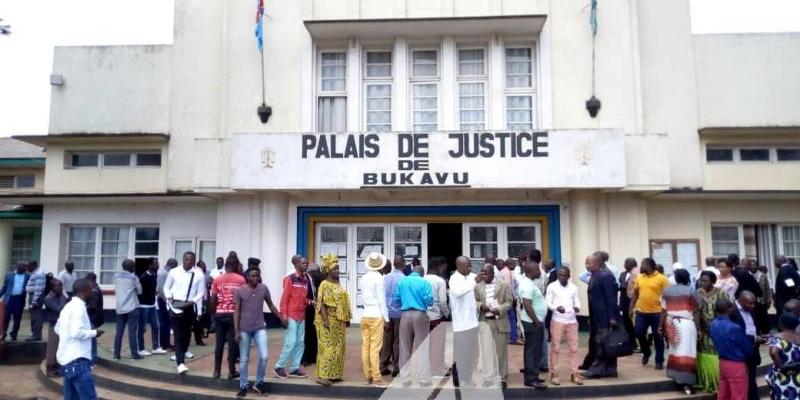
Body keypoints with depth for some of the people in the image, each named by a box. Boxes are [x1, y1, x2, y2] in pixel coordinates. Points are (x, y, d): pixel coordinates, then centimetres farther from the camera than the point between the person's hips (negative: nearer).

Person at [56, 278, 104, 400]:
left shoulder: (68, 306, 14)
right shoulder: (79, 307, -15)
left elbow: (57, 329, 22)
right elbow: (77, 332, -24)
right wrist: (94, 333, -8)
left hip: (67, 359, 10)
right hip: (77, 361, -10)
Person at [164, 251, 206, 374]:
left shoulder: (199, 274, -5)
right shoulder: (174, 272, -2)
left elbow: (201, 292, -1)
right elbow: (166, 287, 9)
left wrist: (191, 301, -15)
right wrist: (169, 297, -8)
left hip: (190, 307, 1)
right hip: (175, 306, -1)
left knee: (186, 333, 15)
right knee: (178, 335, -7)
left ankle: (181, 355, 37)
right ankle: (180, 363, -12)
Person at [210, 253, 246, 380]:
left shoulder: (217, 279, 3)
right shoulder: (241, 279, -2)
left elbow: (213, 299, 2)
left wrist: (213, 312, 14)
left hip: (220, 314, 2)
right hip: (234, 314, -2)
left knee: (219, 342, 9)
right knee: (233, 342, 3)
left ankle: (217, 371, 13)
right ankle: (231, 371, 6)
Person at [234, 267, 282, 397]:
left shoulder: (263, 288, -1)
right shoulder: (240, 291, -6)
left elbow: (271, 305, 12)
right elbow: (236, 312, -4)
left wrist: (281, 318, 13)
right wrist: (237, 331, -9)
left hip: (260, 328, 2)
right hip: (244, 329, -2)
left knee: (264, 356, -5)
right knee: (244, 359, 7)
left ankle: (259, 383, 15)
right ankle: (243, 386, 20)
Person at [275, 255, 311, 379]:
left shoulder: (305, 280, 11)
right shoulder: (290, 279, -8)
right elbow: (284, 298, -11)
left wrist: (309, 302, -1)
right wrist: (284, 315, -16)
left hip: (302, 317, 7)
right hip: (291, 316, -7)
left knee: (300, 342, 7)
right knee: (291, 342, -8)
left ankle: (294, 368, 15)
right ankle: (279, 367, 7)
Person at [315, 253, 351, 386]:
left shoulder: (337, 285, 14)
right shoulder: (325, 285, -11)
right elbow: (322, 304, -18)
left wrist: (346, 318, 15)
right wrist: (325, 320, -26)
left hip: (338, 322, 9)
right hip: (329, 321, -9)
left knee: (338, 348, 10)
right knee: (328, 348, -8)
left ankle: (333, 374, 18)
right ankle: (323, 376, -5)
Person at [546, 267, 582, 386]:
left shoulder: (574, 287, 10)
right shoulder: (552, 286, 0)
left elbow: (577, 301, 8)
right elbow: (547, 302, -3)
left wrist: (577, 307, -15)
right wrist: (556, 308, -21)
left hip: (572, 321, 3)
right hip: (557, 320, -3)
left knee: (574, 348, 5)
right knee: (555, 348, 1)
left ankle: (574, 374, 15)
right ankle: (554, 374, 10)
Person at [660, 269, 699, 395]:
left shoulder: (667, 291, 6)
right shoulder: (691, 291, -3)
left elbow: (664, 311, 4)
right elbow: (695, 312, -5)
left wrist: (661, 326, 10)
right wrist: (698, 329, -2)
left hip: (671, 324, 4)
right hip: (686, 324, -4)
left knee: (675, 351, 16)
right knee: (686, 353, -4)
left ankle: (676, 376, 21)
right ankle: (686, 382, -6)